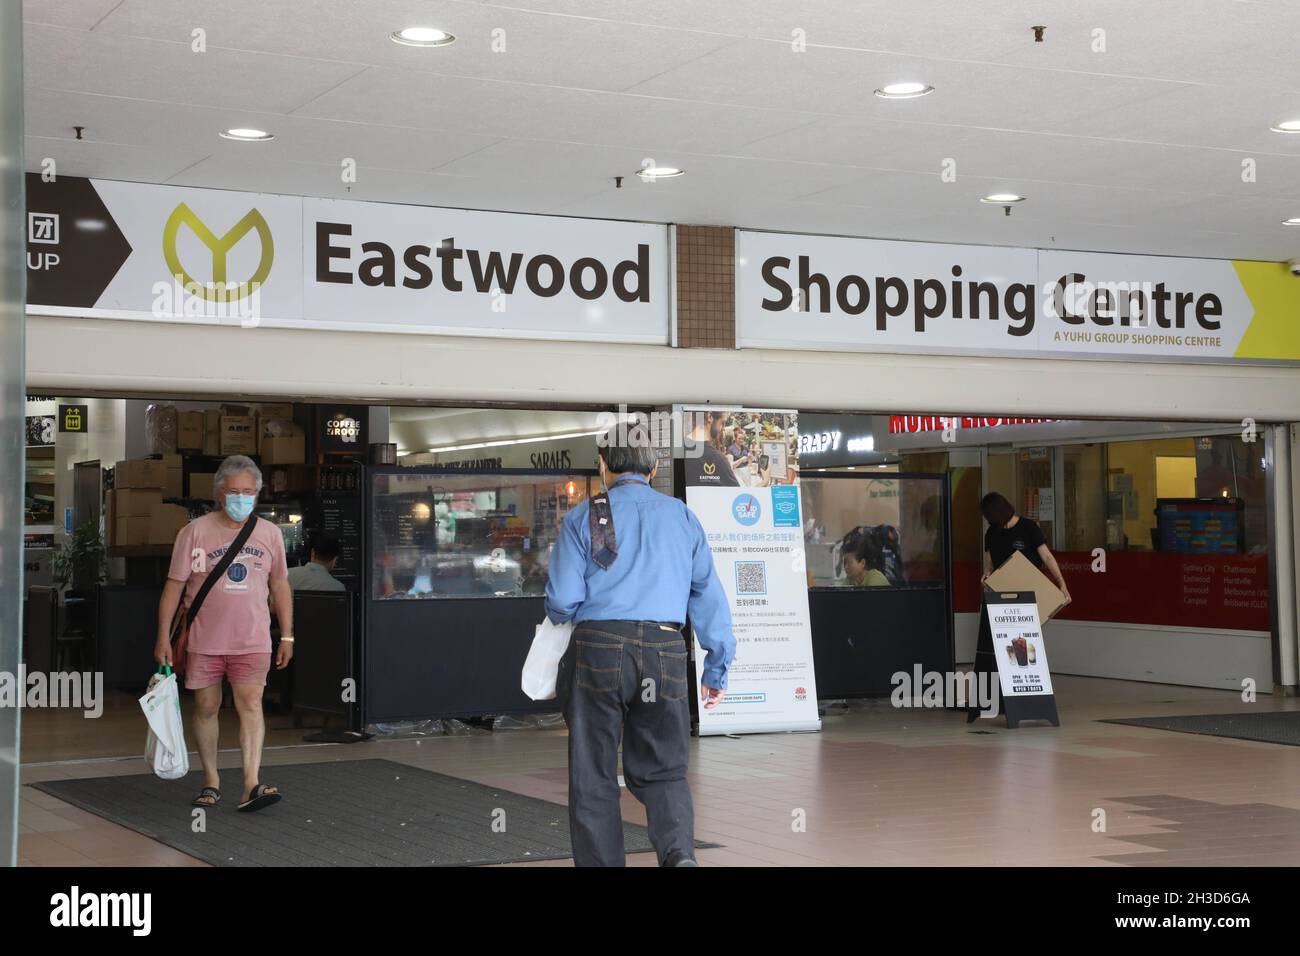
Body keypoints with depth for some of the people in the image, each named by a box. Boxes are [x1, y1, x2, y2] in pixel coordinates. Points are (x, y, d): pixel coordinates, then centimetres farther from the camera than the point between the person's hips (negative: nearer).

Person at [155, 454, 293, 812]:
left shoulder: (269, 533, 5)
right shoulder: (196, 531, -2)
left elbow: (280, 585, 14)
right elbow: (174, 585, -1)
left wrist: (287, 636, 12)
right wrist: (163, 637, -5)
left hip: (252, 641, 0)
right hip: (203, 640, 0)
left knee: (251, 705, -13)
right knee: (206, 708, 8)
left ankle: (251, 785, -18)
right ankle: (211, 782, 22)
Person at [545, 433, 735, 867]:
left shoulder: (584, 517, 2)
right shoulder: (683, 517, 11)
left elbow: (563, 600, -3)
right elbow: (709, 597, 8)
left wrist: (559, 618, 20)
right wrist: (717, 668, 14)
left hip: (598, 651, -2)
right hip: (665, 653, 2)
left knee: (593, 778, 9)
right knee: (661, 770, 12)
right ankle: (679, 851, -12)